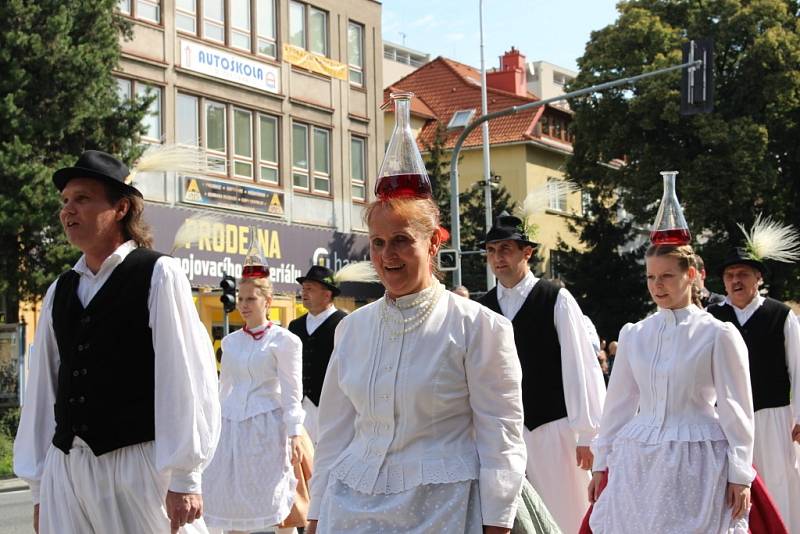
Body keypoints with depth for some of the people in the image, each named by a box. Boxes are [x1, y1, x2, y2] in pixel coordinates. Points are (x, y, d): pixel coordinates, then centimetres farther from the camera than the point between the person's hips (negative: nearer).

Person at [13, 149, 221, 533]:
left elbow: (184, 377, -8)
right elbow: (43, 387, 13)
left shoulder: (158, 275, -3)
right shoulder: (59, 292, 13)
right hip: (65, 468, 5)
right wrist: (38, 487, 13)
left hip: (137, 464, -5)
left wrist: (184, 479, -12)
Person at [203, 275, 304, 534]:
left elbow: (292, 392, -7)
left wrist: (294, 435, -13)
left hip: (267, 424, -5)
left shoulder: (283, 340, -4)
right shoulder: (230, 341, 12)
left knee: (274, 498, -3)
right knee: (230, 497, 5)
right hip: (231, 424, 5)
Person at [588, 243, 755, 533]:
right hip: (639, 464, 4)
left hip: (697, 463, -4)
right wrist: (602, 464, 12)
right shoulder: (633, 334, 8)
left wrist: (740, 476, -5)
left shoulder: (718, 335, -3)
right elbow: (619, 403, 13)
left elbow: (737, 409, -3)